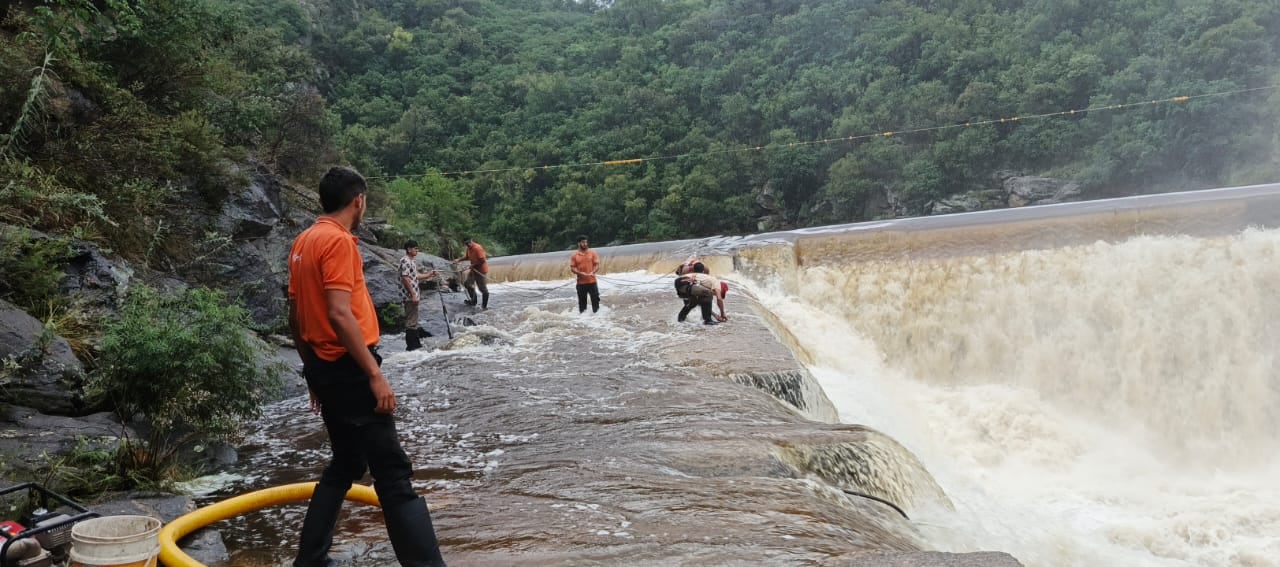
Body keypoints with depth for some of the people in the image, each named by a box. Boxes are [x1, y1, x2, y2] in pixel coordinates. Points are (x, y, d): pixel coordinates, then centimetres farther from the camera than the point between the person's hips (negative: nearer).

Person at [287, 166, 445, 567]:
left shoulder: (303, 242, 13)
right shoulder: (338, 240, -15)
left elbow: (295, 316, 17)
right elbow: (340, 314, -24)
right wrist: (375, 374, -22)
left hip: (324, 367, 9)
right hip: (348, 368, -9)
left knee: (346, 464, 19)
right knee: (393, 473, -9)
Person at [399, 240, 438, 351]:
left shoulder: (411, 261, 15)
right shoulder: (405, 261, -16)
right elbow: (405, 279, -22)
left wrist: (428, 275, 13)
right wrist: (413, 295, -22)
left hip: (413, 295, 10)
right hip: (410, 295, -10)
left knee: (413, 319, 18)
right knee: (411, 320, -5)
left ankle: (415, 342, 29)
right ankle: (411, 345, 0)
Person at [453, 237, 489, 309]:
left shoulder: (478, 248, -25)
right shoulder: (469, 248, 3)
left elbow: (482, 260, -27)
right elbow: (467, 257, 20)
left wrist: (473, 265, -21)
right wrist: (459, 260, 5)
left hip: (481, 271, -10)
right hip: (473, 270, 10)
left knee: (483, 289, -2)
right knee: (468, 284, 20)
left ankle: (484, 306, 8)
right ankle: (473, 301, 34)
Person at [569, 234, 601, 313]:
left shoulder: (592, 252, 3)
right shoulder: (574, 255, 1)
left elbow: (597, 264, 2)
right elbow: (572, 268, -2)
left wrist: (592, 272, -16)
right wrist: (580, 273, -17)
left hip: (592, 281, 0)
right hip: (581, 282, 0)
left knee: (595, 298, 0)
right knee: (582, 300, 5)